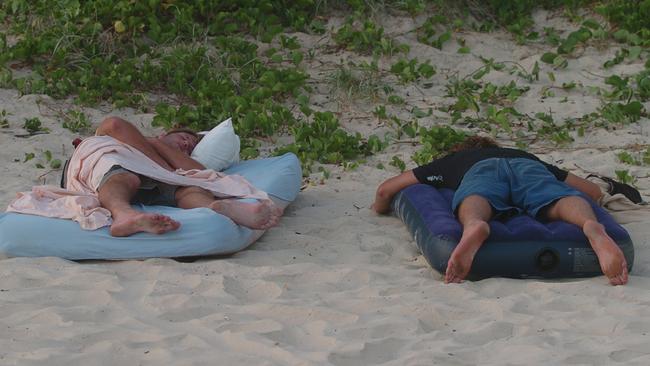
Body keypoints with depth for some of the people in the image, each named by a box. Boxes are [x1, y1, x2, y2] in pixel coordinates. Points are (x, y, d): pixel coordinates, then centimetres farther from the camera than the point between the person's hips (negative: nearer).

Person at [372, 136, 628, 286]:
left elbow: (385, 189, 44)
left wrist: (381, 208, 65)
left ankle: (474, 225, -68)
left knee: (474, 205, -31)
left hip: (480, 172, -1)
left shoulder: (451, 161, 44)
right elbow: (593, 191, 48)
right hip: (528, 167, 1)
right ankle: (592, 227, -60)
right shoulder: (527, 155, 47)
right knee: (565, 203, -25)